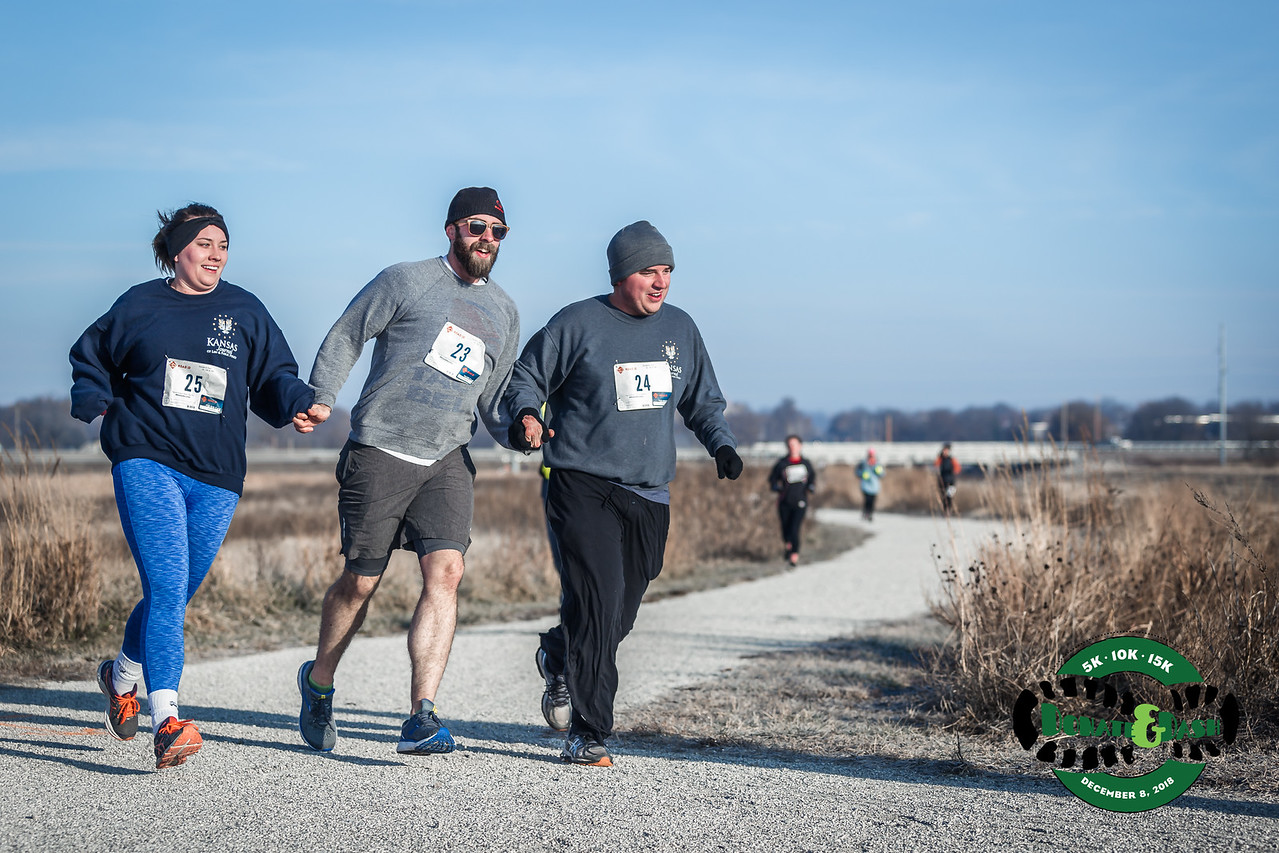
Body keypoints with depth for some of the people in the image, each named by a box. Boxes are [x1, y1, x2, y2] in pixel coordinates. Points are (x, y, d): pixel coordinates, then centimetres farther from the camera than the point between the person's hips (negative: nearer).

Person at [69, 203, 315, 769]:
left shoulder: (245, 312, 11)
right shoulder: (141, 305, 7)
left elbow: (275, 378, 11)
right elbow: (92, 357, 21)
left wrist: (299, 404, -9)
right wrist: (94, 403, 4)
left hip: (216, 478, 3)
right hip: (146, 462, -3)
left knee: (177, 593, 11)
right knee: (167, 586, -18)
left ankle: (123, 675, 40)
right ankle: (166, 719, -24)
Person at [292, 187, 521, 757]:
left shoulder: (504, 313, 16)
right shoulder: (405, 282, 1)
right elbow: (345, 337, 4)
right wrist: (321, 398, -9)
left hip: (448, 461, 4)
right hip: (380, 452, -4)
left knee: (445, 572, -15)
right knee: (361, 581, 2)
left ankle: (421, 719, -18)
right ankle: (318, 682, 29)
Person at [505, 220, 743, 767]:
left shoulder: (681, 330, 13)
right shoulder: (577, 324, -2)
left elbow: (703, 402, 23)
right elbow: (526, 377, 3)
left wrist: (722, 446, 5)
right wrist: (525, 418, -18)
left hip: (650, 496, 5)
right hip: (582, 484, -5)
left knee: (620, 614, 9)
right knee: (597, 600, -17)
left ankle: (559, 656, 42)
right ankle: (588, 733, -9)